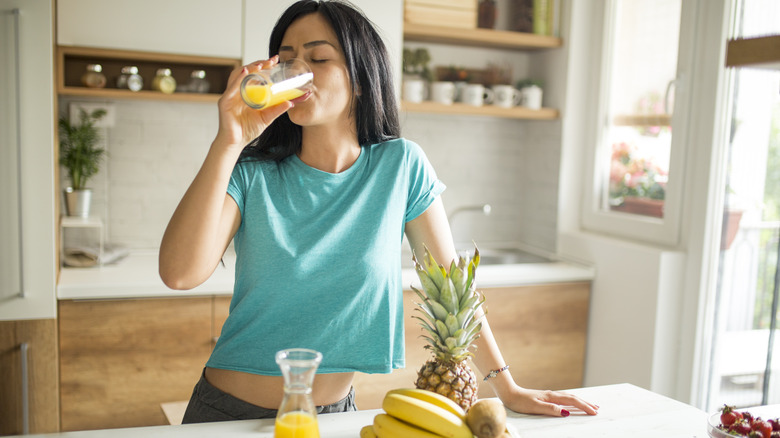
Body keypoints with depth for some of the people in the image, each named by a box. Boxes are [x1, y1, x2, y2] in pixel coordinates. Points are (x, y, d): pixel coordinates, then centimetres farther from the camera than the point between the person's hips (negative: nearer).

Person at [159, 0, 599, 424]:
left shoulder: (402, 165, -9)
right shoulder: (250, 176, -10)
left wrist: (507, 388, -2)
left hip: (335, 411, 1)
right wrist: (227, 143, -28)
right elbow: (180, 273, -24)